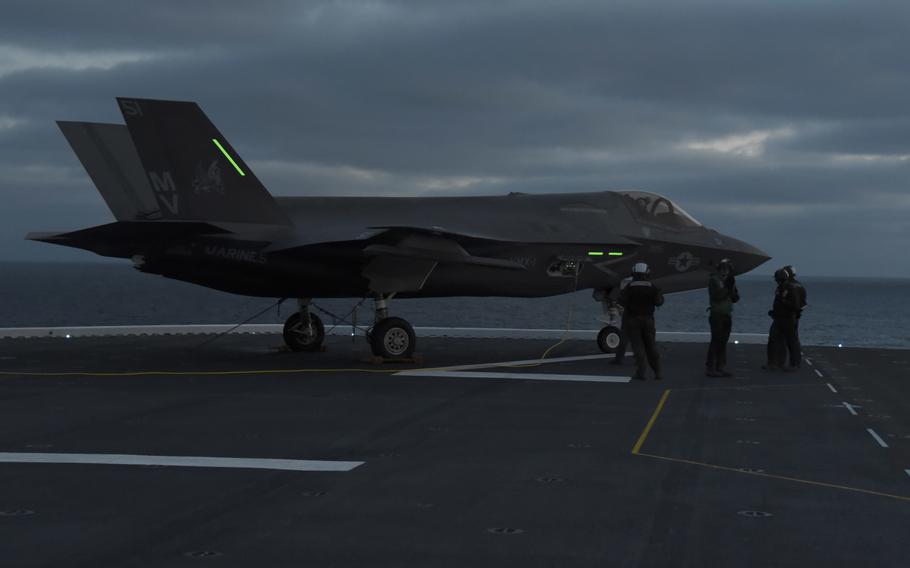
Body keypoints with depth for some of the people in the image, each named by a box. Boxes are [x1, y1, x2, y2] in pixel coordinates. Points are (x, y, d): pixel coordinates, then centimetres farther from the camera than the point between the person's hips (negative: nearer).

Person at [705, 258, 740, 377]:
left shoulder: (729, 281, 15)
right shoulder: (714, 280, -5)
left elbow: (735, 299, 11)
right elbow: (716, 296, -16)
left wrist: (732, 288, -5)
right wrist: (726, 287, -19)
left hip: (727, 315, 7)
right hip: (717, 315, -7)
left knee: (723, 342, 8)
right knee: (716, 341, -8)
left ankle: (721, 367, 12)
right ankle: (710, 368, -7)